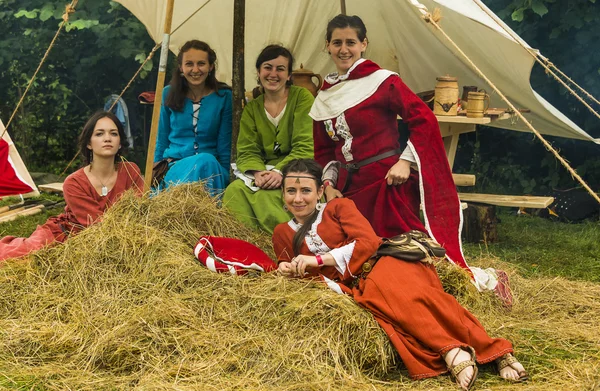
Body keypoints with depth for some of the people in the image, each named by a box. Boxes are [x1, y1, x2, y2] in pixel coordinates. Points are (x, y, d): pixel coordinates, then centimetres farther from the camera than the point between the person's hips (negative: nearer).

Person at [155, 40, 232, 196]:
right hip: (173, 166, 0)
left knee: (207, 161, -38)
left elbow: (225, 147, 3)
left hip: (211, 170, 0)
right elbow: (161, 141, 15)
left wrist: (224, 176, -5)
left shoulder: (224, 96, 3)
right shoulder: (169, 94, 9)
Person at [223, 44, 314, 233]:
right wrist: (258, 173, -19)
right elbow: (247, 151, 4)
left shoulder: (302, 97, 1)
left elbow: (305, 148, -9)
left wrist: (280, 172, -24)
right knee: (234, 191, -27)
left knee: (264, 195, -32)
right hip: (263, 170, 4)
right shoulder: (251, 108, 13)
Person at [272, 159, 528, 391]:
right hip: (360, 286, 2)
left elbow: (367, 242, -1)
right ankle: (451, 351, -50)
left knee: (405, 294, -37)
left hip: (382, 264, -2)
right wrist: (287, 268, -2)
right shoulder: (283, 233, 21)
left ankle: (494, 351, -45)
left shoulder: (338, 207, 12)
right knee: (380, 296, -36)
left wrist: (319, 259, -8)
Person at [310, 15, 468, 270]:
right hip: (348, 187, 7)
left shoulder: (381, 80, -6)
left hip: (387, 181, -6)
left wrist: (405, 161, -16)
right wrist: (328, 184, 4)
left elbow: (424, 120, -10)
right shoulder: (324, 96, 12)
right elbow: (323, 150, 18)